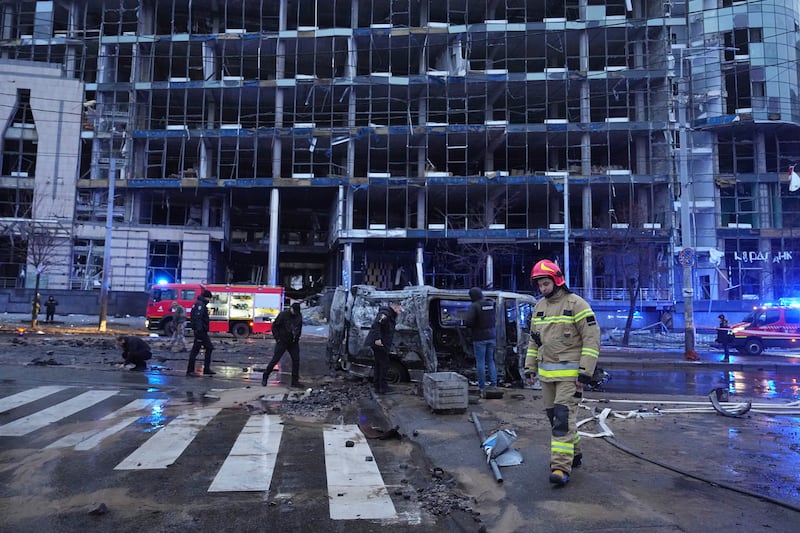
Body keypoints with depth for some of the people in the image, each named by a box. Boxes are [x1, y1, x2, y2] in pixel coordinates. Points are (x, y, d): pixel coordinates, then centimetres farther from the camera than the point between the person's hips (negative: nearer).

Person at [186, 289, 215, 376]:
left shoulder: (200, 304, 18)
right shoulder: (200, 304, -14)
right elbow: (198, 318, -24)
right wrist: (199, 329, -29)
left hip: (203, 332, 11)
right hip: (200, 331, -11)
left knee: (209, 348, 12)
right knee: (195, 350, -5)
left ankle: (206, 369, 15)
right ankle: (190, 370, 1)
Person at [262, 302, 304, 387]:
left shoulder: (299, 315, 3)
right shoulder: (283, 314, -13)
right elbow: (274, 326, -7)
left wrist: (297, 337, 10)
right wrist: (277, 338, -10)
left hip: (294, 343, 5)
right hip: (282, 342, -4)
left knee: (296, 360, 0)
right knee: (275, 360, -1)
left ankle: (295, 381, 8)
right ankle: (265, 377, 14)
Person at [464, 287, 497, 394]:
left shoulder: (474, 306, -16)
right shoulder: (491, 303, 4)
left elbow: (467, 322, -22)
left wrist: (473, 327, -2)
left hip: (480, 338, -6)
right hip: (491, 336, 6)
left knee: (480, 362, 2)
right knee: (491, 360, 16)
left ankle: (482, 387, 5)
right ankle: (493, 384, 15)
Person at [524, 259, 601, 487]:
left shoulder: (576, 304, -10)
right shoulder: (539, 306, 12)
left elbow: (592, 339, -12)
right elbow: (534, 340, 20)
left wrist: (585, 372, -17)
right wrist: (530, 367, 15)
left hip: (569, 372, -7)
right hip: (546, 373, 7)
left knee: (564, 417, -12)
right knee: (554, 416, 12)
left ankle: (561, 467, -11)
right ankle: (574, 453, 30)